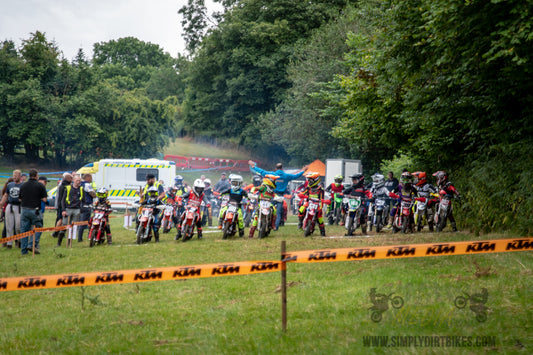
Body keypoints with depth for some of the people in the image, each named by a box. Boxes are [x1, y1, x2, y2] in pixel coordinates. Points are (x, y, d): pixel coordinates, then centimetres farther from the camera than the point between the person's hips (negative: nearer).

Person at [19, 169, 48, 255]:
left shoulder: (23, 185, 6)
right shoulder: (40, 185, -5)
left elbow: (20, 199, 12)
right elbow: (44, 199, -6)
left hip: (24, 210, 4)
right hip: (35, 210, -4)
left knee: (24, 230, 8)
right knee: (38, 228, 8)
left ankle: (24, 250, 9)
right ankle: (32, 245, -8)